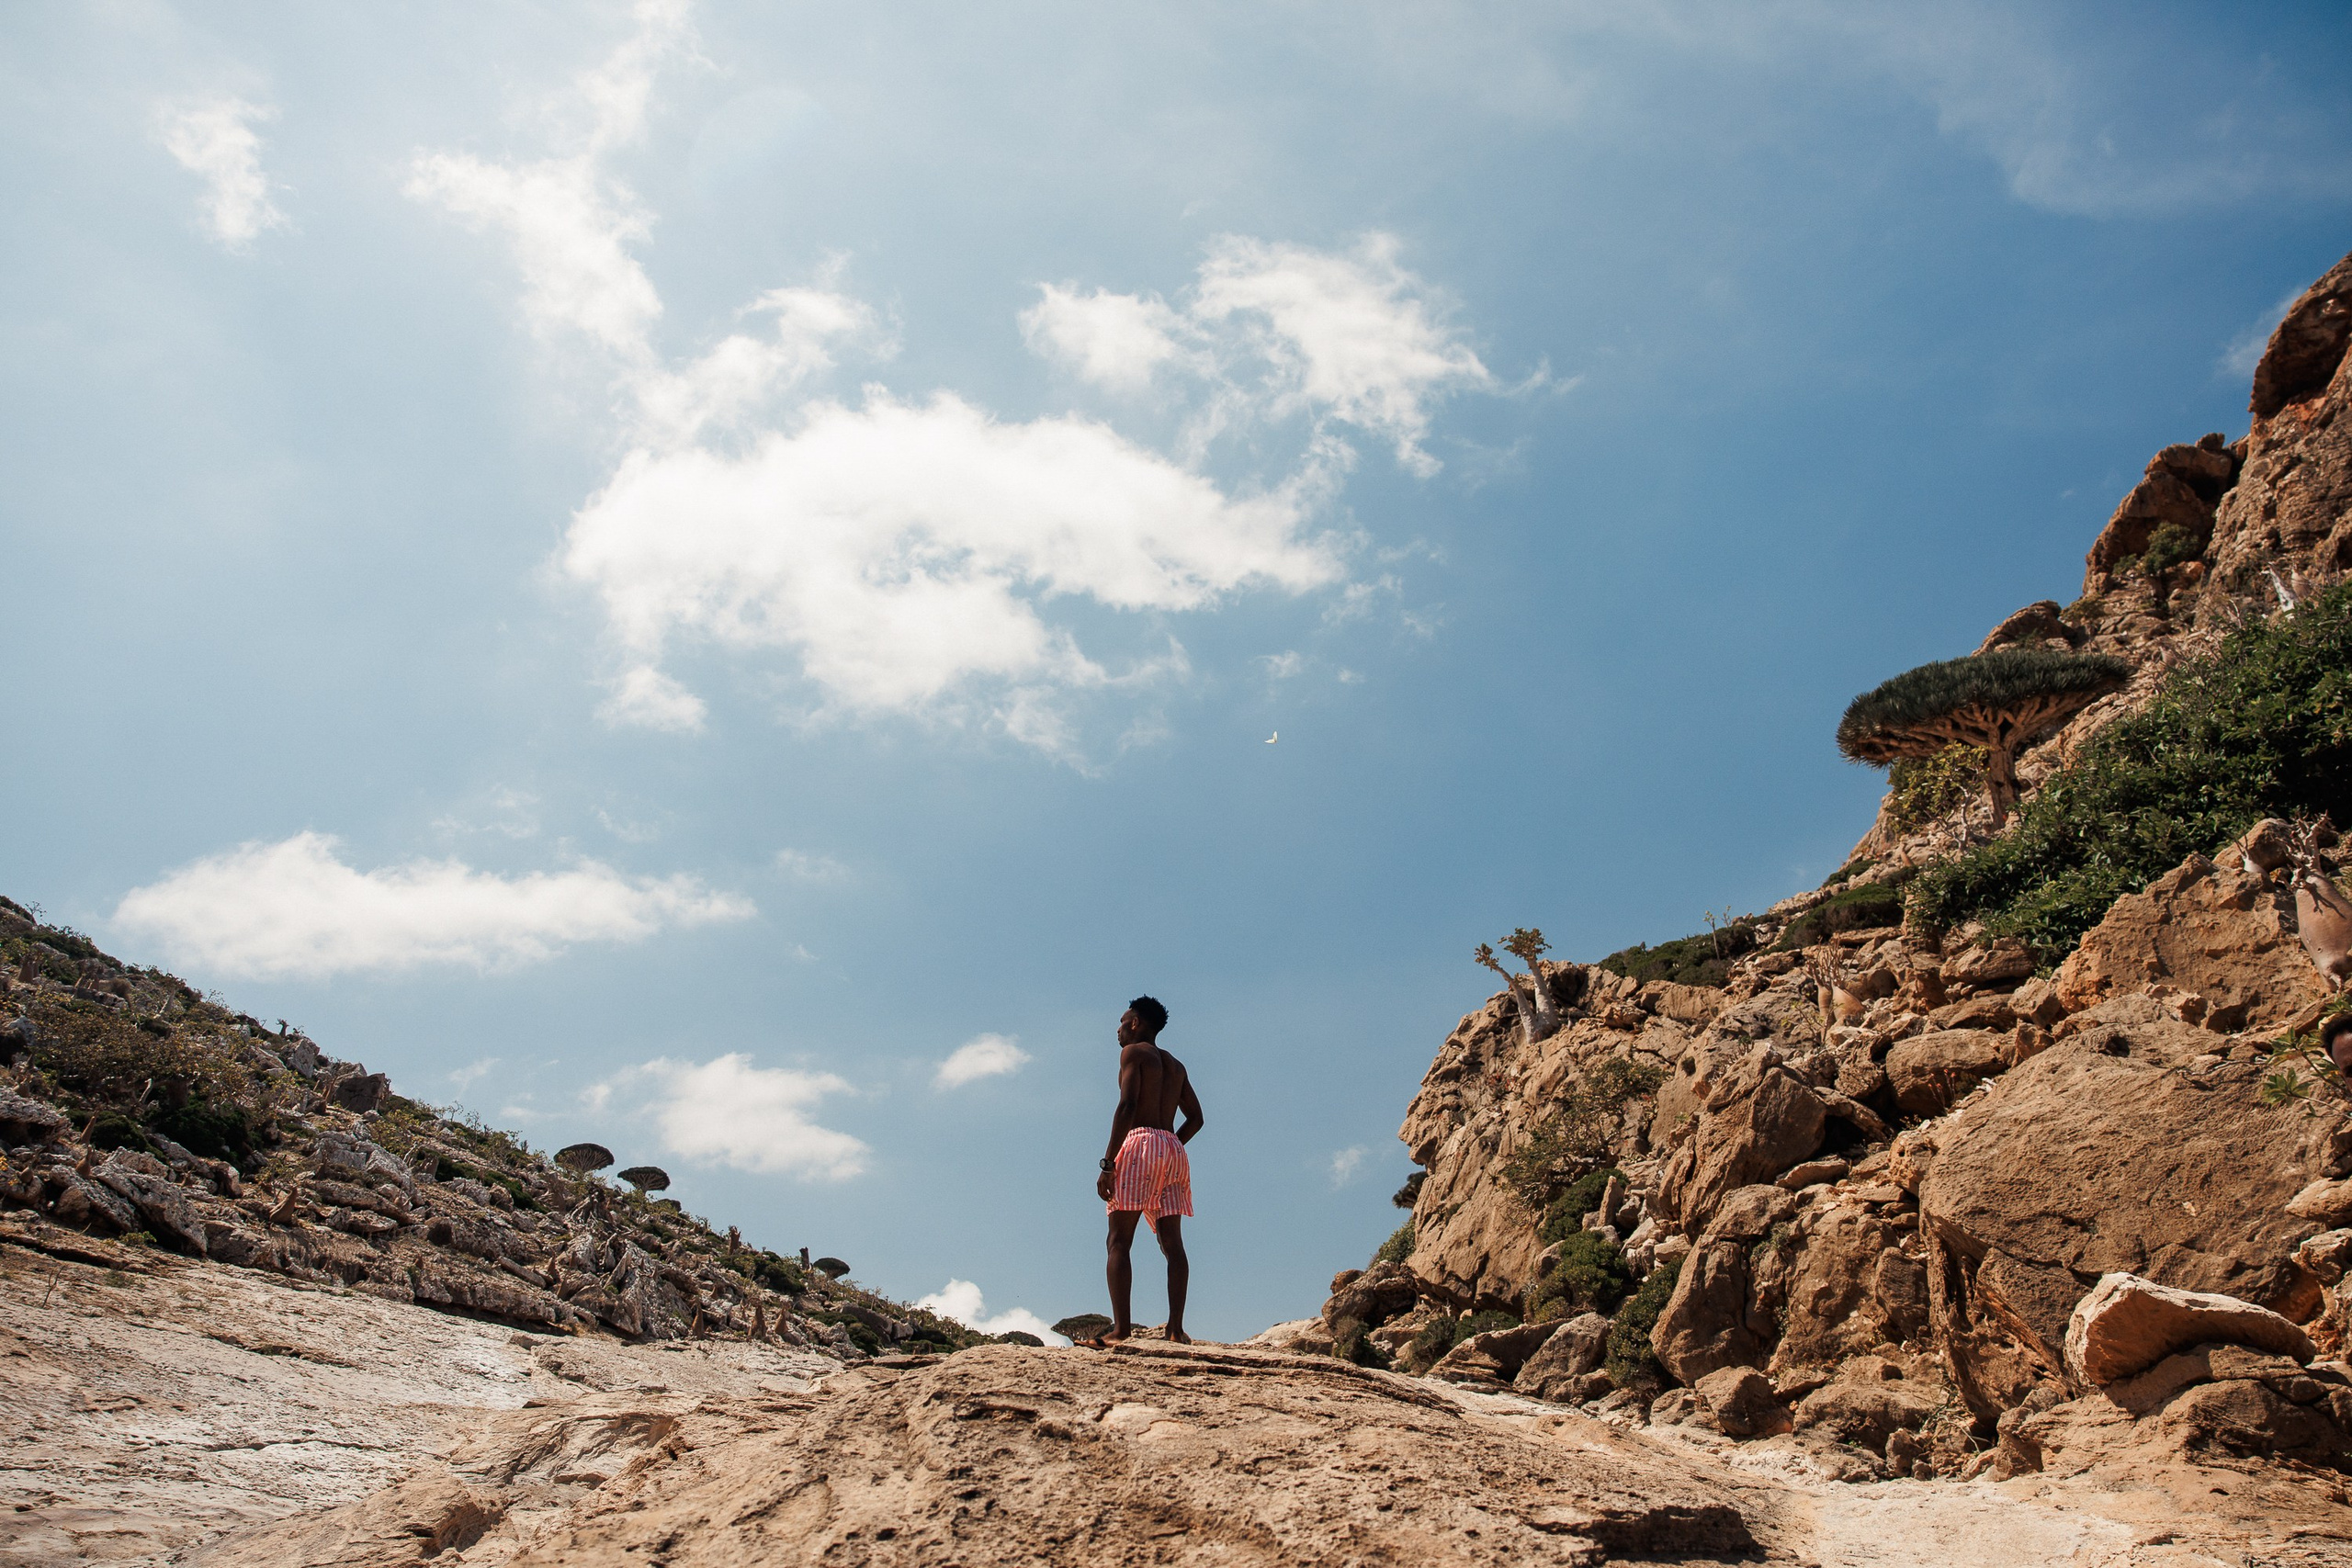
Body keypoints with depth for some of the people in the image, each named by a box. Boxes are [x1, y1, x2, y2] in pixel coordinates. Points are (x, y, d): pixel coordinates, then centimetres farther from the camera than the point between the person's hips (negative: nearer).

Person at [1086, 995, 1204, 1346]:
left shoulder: (1134, 1052, 3)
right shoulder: (1176, 1066, 25)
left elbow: (1127, 1106, -10)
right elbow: (1195, 1117, 22)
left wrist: (1108, 1163, -14)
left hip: (1141, 1143, -7)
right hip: (1174, 1150, 7)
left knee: (1119, 1241, -10)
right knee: (1173, 1243, 1)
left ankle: (1121, 1327, -21)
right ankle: (1176, 1328, -8)